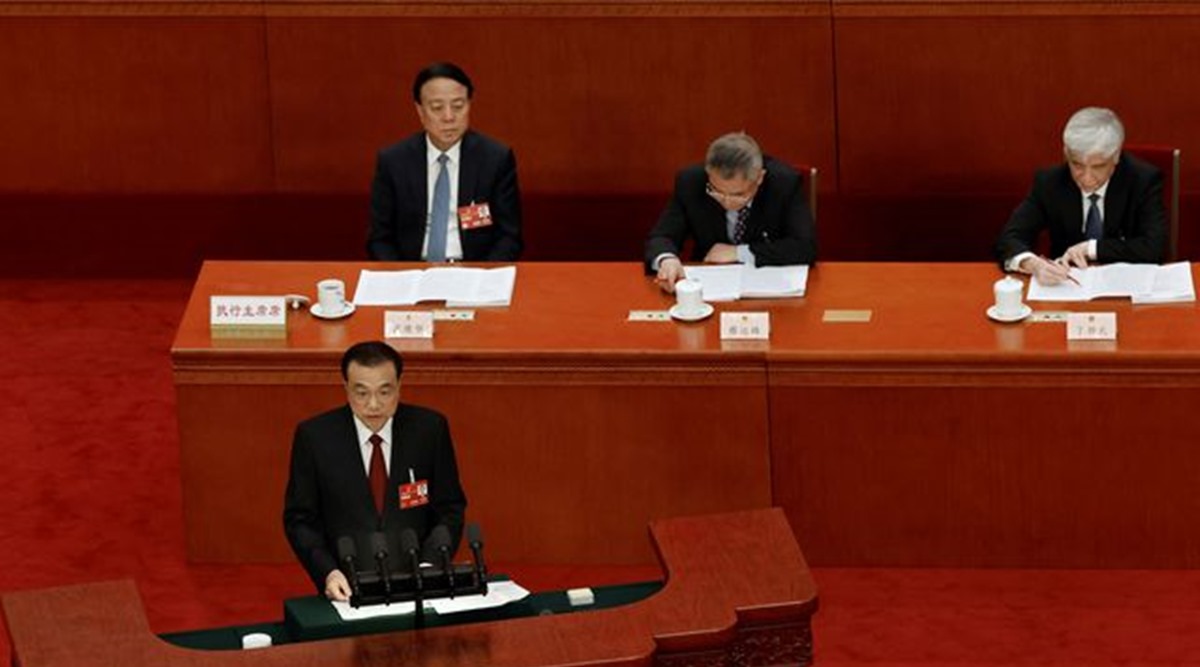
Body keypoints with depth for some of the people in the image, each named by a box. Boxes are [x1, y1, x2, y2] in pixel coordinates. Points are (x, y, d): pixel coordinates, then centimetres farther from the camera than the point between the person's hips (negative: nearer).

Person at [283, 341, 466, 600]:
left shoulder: (429, 429, 3)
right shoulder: (314, 436, 0)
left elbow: (450, 510, 8)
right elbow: (299, 519, 4)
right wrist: (327, 573, -12)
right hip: (347, 588, 0)